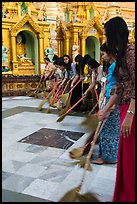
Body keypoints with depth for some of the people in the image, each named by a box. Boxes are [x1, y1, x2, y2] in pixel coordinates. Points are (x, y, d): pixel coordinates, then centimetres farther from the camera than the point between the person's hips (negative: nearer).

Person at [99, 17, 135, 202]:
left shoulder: (130, 52, -13)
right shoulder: (121, 55, 16)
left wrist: (129, 115, -22)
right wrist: (105, 110, 18)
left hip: (130, 110, -10)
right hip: (125, 109, 10)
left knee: (129, 156, 3)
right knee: (124, 154, 18)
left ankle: (129, 196, 22)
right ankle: (124, 194, 35)